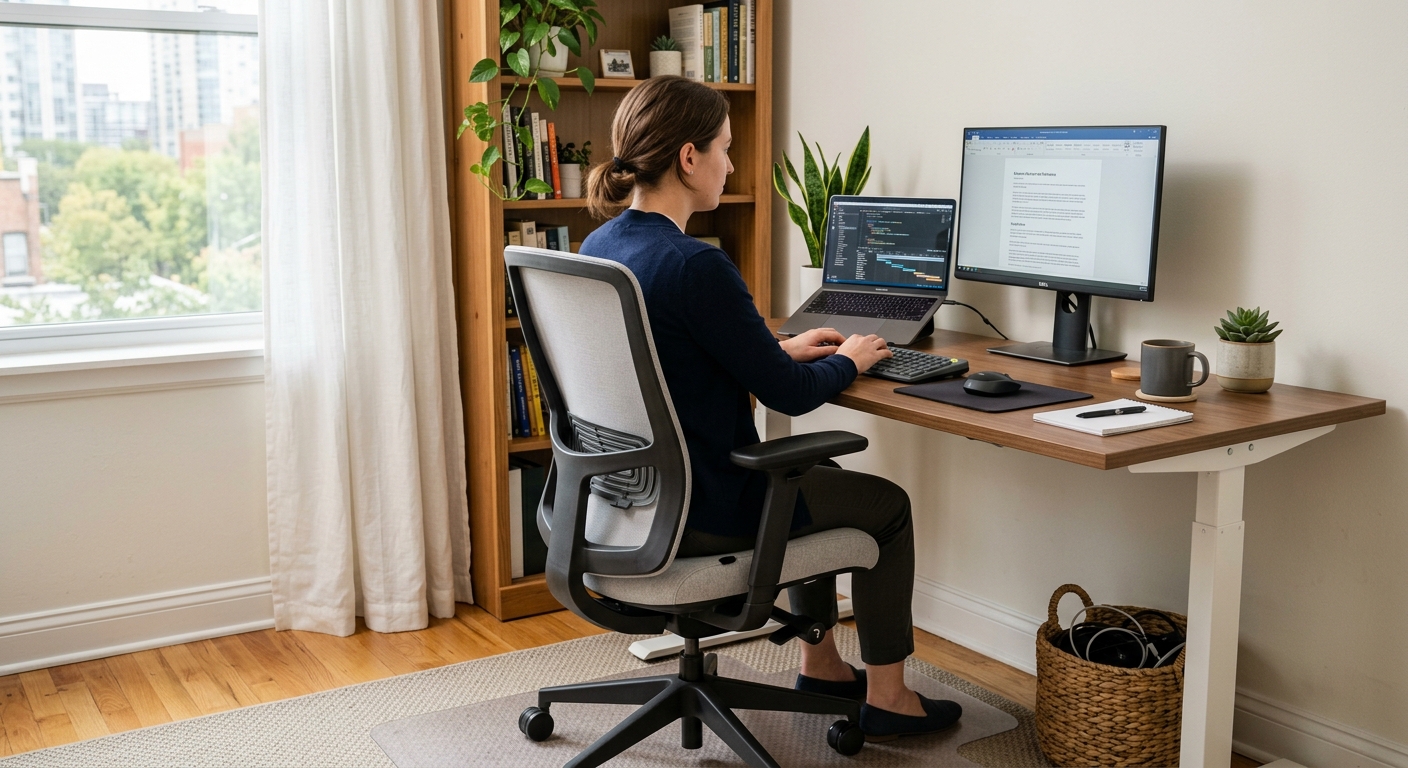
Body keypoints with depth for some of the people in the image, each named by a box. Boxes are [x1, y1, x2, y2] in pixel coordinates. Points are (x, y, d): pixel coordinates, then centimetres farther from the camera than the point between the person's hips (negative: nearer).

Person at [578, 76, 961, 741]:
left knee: (811, 475, 32)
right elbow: (789, 394, -18)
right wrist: (848, 361, 2)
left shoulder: (596, 247, 1)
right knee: (888, 504, 14)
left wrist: (780, 349, 15)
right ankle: (886, 699, 26)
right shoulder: (695, 266, -27)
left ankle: (820, 665, 42)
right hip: (698, 515, -9)